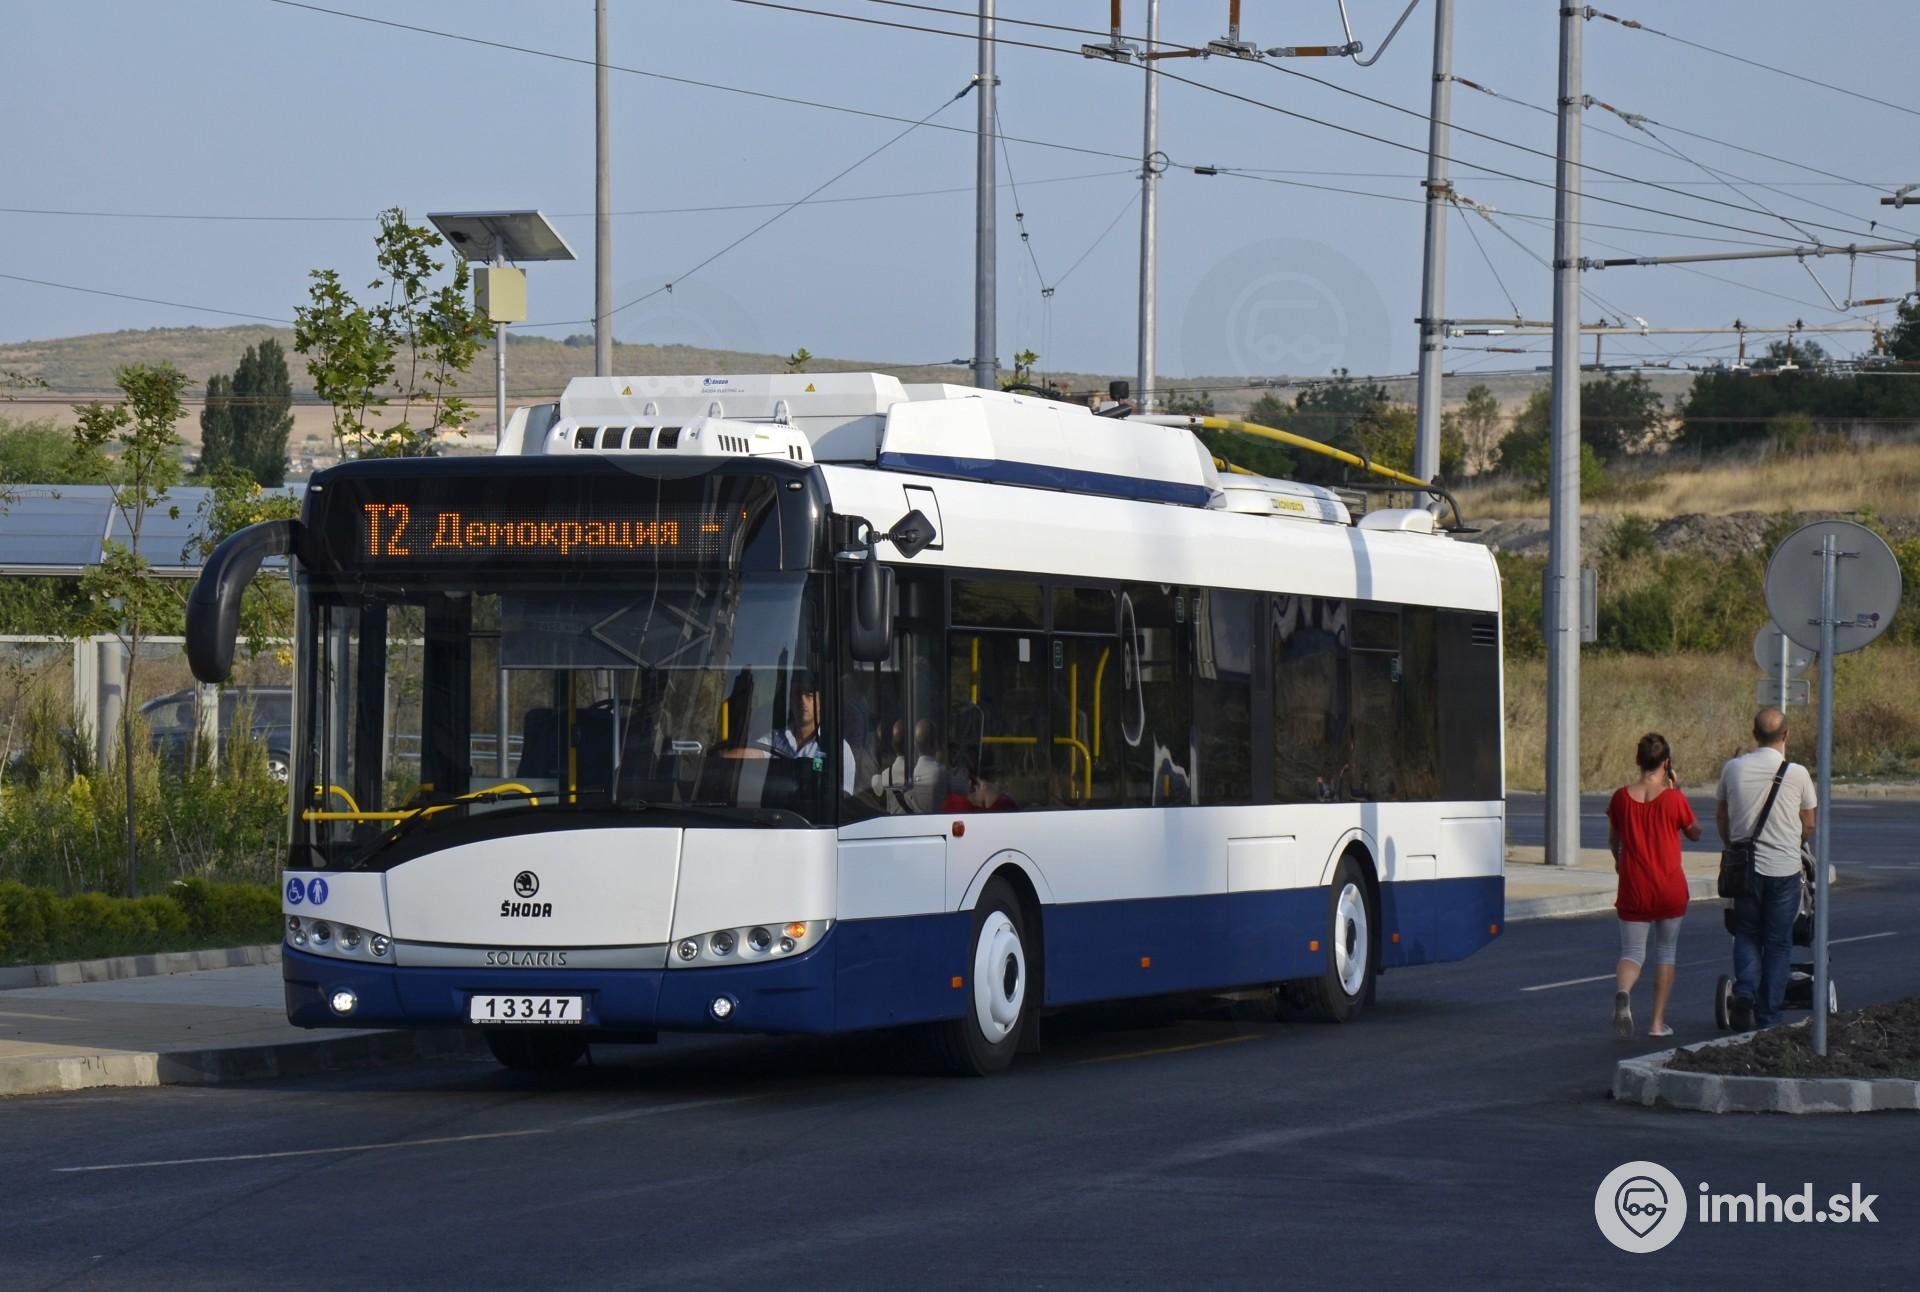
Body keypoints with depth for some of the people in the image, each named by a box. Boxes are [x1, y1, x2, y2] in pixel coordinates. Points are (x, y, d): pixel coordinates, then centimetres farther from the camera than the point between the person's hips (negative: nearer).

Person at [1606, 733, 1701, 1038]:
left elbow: (1613, 843, 11)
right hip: (1670, 887, -1)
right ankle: (1658, 1022, 14)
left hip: (1633, 888, 1)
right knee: (1666, 950, 15)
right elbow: (1694, 832, 7)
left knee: (1632, 952, 6)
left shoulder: (1621, 797, -3)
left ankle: (1622, 992, -28)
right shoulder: (1674, 799, -11)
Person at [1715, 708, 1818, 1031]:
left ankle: (1744, 991, -8)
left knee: (1746, 935, 16)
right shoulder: (1797, 774, -8)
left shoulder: (1732, 769, -2)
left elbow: (1720, 816, 10)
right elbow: (1809, 825, 4)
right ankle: (1767, 1017, 8)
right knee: (1778, 943, 8)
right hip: (1783, 869, -2)